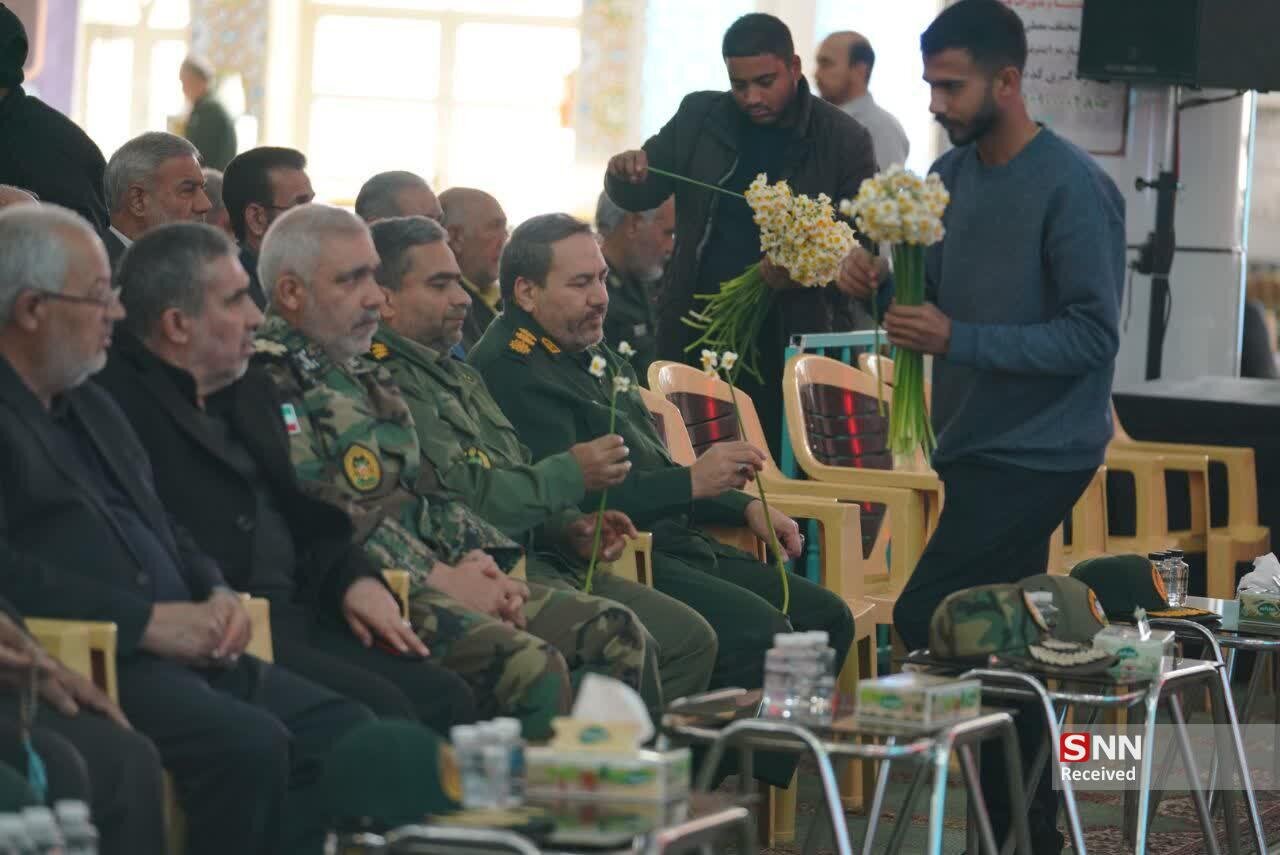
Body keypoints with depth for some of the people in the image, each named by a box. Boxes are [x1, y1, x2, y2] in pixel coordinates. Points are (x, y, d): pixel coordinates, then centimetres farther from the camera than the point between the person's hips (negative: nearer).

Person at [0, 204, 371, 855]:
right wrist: (146, 622, -18)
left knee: (345, 727, -5)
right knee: (248, 744, -29)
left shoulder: (87, 404, 23)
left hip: (183, 649, 10)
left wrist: (216, 594, 8)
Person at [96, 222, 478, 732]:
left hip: (296, 620, 9)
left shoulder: (251, 393, 23)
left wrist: (355, 577, 8)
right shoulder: (117, 400, -8)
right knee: (380, 709, -25)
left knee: (445, 698, -9)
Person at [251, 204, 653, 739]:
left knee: (615, 634, -4)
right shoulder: (269, 382, -6)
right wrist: (438, 577, -14)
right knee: (529, 668, -30)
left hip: (425, 580, 10)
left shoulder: (364, 376, 25)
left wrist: (478, 561, 4)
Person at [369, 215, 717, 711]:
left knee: (690, 640, 2)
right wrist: (572, 475, -10)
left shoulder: (460, 376, 23)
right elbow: (466, 499, -19)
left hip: (536, 561, 10)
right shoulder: (389, 383, -11)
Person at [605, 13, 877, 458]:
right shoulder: (697, 118, 4)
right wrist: (626, 175, -15)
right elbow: (638, 196, 10)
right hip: (692, 330, 2)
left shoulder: (843, 140, -3)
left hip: (787, 340, -2)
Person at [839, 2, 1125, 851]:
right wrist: (880, 280, -6)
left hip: (1037, 452, -8)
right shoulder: (952, 174, 8)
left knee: (925, 623, -15)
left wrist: (957, 339, -24)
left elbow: (1093, 337, -18)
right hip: (976, 443, 8)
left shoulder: (1073, 188, -15)